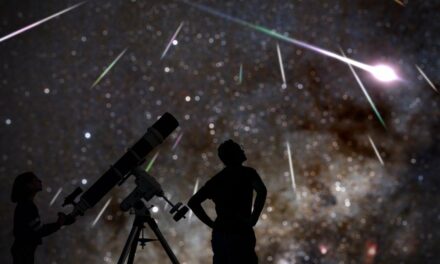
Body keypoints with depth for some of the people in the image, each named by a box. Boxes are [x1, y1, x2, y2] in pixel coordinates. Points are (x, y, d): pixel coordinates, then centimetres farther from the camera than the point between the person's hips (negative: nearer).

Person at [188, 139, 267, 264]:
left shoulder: (216, 179, 15)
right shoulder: (247, 173, -1)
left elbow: (193, 202, 13)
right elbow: (262, 191, -20)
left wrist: (211, 223, 11)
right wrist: (253, 219, -12)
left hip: (219, 234, 6)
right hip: (241, 234, -6)